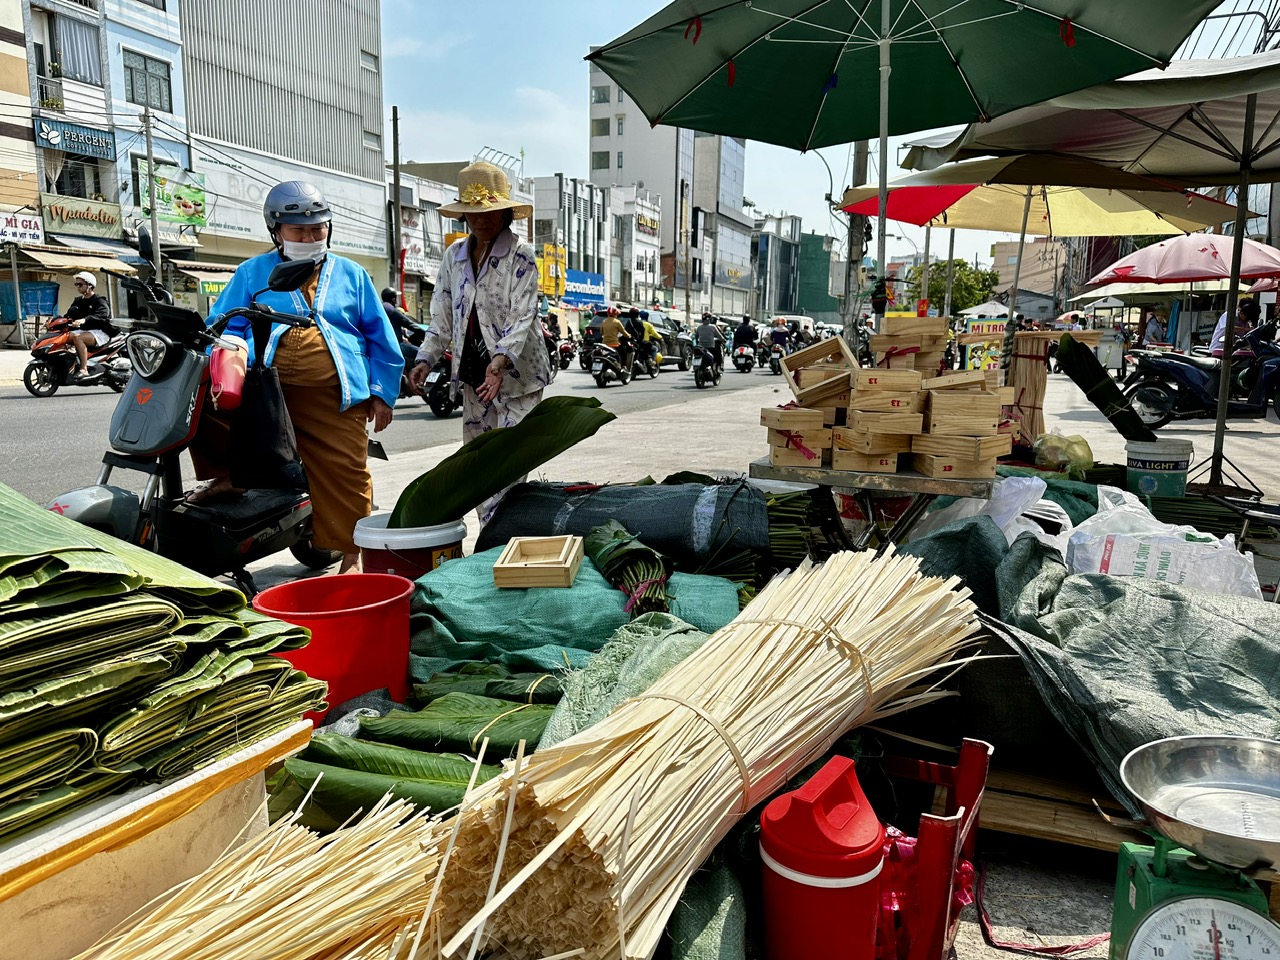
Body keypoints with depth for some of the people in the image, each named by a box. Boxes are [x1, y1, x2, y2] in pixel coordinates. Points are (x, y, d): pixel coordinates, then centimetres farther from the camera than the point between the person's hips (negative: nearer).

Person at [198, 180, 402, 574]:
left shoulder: (351, 274, 17)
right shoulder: (252, 272, 15)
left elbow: (381, 338, 17)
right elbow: (223, 326, 12)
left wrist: (382, 393, 8)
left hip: (336, 397, 0)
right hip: (266, 390, 0)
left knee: (346, 475, -3)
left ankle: (355, 551, 13)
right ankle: (227, 473, -4)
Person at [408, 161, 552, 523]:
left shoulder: (520, 254, -7)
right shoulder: (455, 255, 11)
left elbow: (522, 315, -16)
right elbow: (442, 316, 14)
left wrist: (501, 360, -31)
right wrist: (425, 359, 1)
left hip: (516, 374, -6)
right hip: (474, 374, 6)